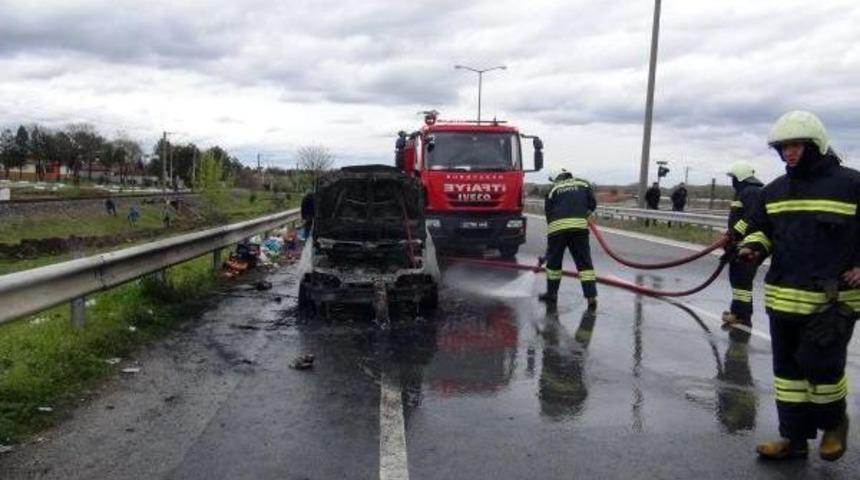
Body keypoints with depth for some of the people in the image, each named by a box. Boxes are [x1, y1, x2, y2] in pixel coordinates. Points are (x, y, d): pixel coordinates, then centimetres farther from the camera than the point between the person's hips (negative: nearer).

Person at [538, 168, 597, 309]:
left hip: (557, 226, 0)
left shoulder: (553, 190, 21)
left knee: (554, 260, 15)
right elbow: (592, 204, 11)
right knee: (584, 261, 4)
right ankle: (591, 296, -2)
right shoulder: (583, 184, 21)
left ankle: (552, 293, 27)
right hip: (579, 226, 0)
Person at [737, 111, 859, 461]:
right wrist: (753, 247, 0)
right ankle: (794, 438, 24)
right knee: (788, 368, 11)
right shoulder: (774, 191, 10)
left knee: (820, 365, -4)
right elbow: (761, 229, 20)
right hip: (784, 297, 6)